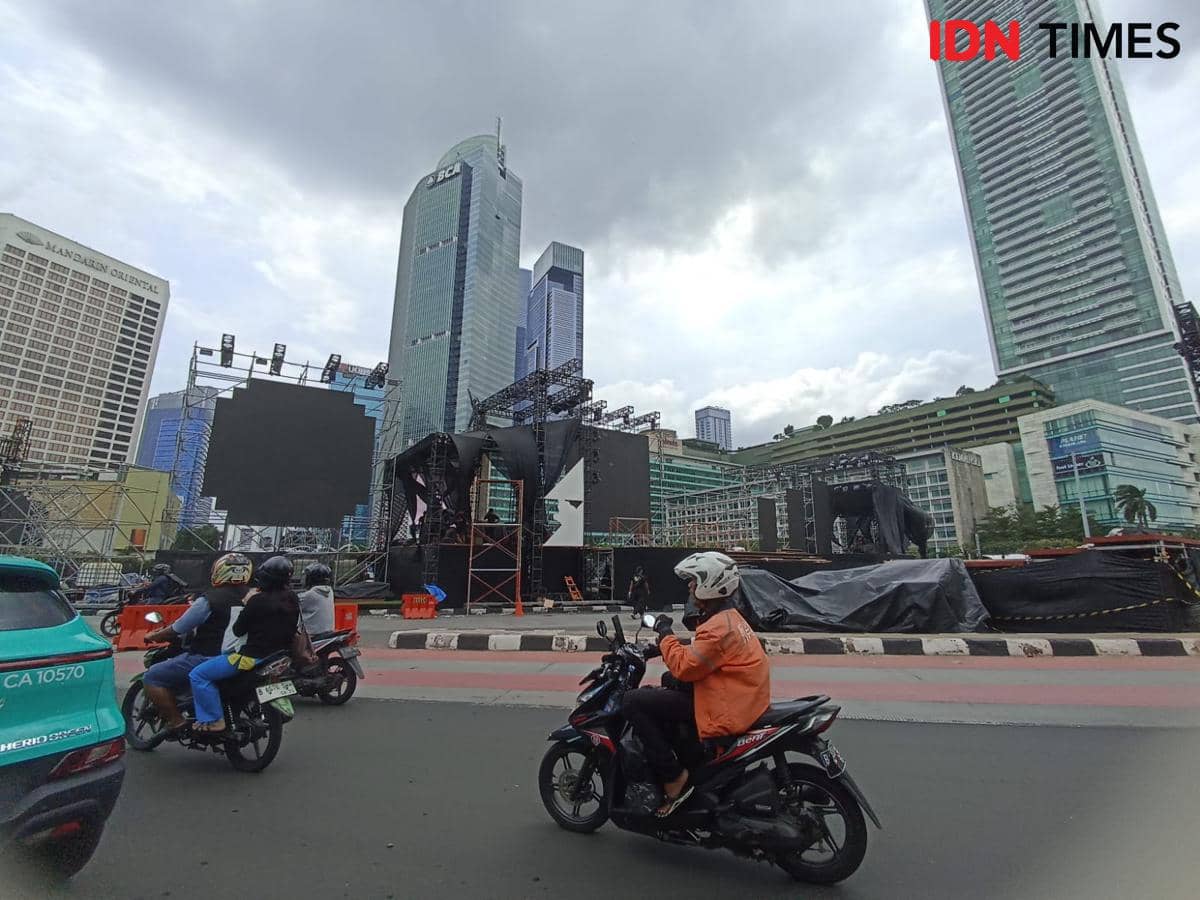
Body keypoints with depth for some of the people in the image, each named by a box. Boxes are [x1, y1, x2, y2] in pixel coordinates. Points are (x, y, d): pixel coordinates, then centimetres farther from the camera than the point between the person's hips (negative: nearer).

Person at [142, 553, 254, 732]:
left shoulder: (210, 599, -14)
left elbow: (178, 629, -4)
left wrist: (154, 636, 14)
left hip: (208, 659, -7)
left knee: (151, 677, 7)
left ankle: (176, 721, 2)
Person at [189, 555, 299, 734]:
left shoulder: (258, 601, -18)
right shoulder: (292, 599, 2)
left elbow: (238, 631, -8)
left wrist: (247, 604, 1)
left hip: (255, 657, -9)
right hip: (280, 655, 9)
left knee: (198, 675, 0)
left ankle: (214, 720, -1)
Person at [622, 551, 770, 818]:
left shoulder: (719, 627, -21)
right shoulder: (730, 617, 13)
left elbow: (684, 667, -23)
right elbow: (696, 657, 18)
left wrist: (665, 633, -11)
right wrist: (659, 647, 11)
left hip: (724, 712, -11)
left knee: (634, 702, -14)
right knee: (658, 690, 25)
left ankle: (674, 778, -9)